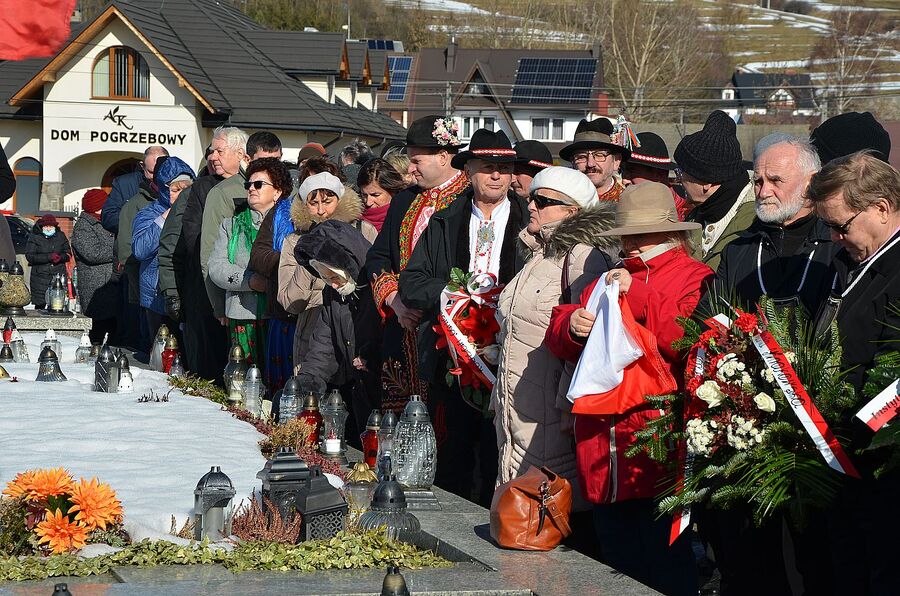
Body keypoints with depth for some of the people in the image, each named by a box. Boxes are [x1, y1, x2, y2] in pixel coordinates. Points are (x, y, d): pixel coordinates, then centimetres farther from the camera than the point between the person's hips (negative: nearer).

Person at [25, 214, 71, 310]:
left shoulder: (61, 236, 12)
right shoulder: (34, 237, 2)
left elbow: (68, 254, 13)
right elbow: (29, 256, -8)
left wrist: (60, 257, -11)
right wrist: (49, 257, -15)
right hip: (40, 278, -2)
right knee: (40, 305, -5)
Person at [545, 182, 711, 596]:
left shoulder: (695, 279, 0)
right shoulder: (610, 280, 21)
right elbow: (559, 341, 18)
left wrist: (641, 298, -16)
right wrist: (571, 326, -5)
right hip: (605, 464, 7)